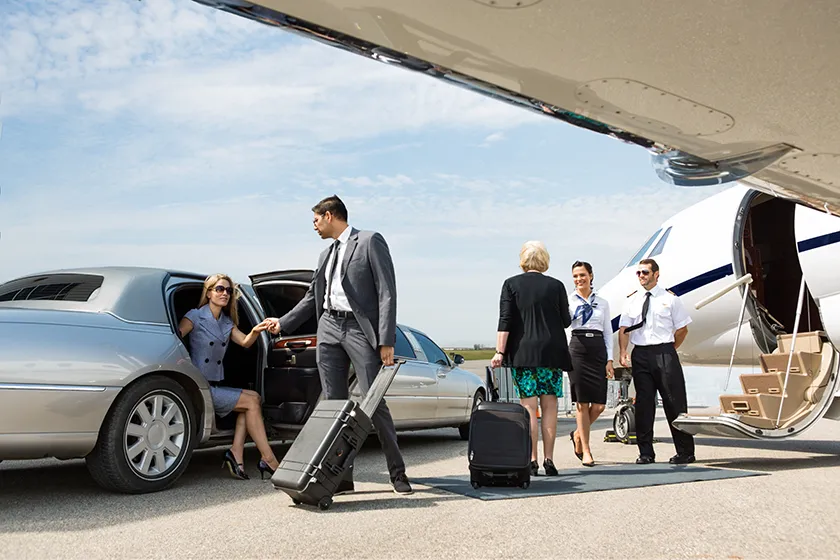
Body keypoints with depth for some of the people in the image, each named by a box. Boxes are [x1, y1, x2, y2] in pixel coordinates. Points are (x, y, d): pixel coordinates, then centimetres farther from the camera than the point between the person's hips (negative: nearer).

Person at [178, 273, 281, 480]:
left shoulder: (227, 322, 15)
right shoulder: (195, 316, -5)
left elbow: (245, 342, 1)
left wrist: (256, 331, -20)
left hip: (216, 385, 7)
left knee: (253, 398, -9)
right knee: (252, 401, -14)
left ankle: (236, 454, -12)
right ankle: (269, 460, -13)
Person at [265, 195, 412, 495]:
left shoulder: (370, 241, 0)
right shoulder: (326, 254, 21)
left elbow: (387, 292, -8)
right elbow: (312, 297, 28)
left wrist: (386, 341, -15)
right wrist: (283, 323, 23)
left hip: (360, 329, -6)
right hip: (329, 328, 7)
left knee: (374, 402, -6)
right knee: (334, 403, 4)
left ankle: (397, 472, 7)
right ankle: (342, 476, 10)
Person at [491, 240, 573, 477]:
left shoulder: (511, 284, 1)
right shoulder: (556, 285, 3)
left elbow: (505, 321, -5)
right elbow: (566, 321, 8)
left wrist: (500, 352, -5)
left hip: (522, 352, -1)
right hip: (552, 351, 1)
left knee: (529, 407, 2)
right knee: (550, 406, 6)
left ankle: (531, 460, 1)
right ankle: (548, 460, 7)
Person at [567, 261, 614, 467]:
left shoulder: (602, 303, 14)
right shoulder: (568, 300, 6)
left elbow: (608, 332, 13)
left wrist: (609, 359, 5)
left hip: (598, 350, 3)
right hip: (578, 348, -3)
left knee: (599, 405, -2)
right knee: (582, 403, -2)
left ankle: (578, 434, 25)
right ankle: (586, 451, 8)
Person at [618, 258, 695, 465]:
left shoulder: (669, 298, 4)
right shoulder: (632, 299, 11)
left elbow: (682, 328, 7)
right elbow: (624, 328, 6)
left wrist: (669, 350, 4)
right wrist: (623, 353, -6)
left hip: (664, 353, -2)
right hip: (640, 354, 3)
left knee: (674, 401, -1)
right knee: (643, 403, 4)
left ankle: (685, 452, 9)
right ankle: (645, 453, 11)